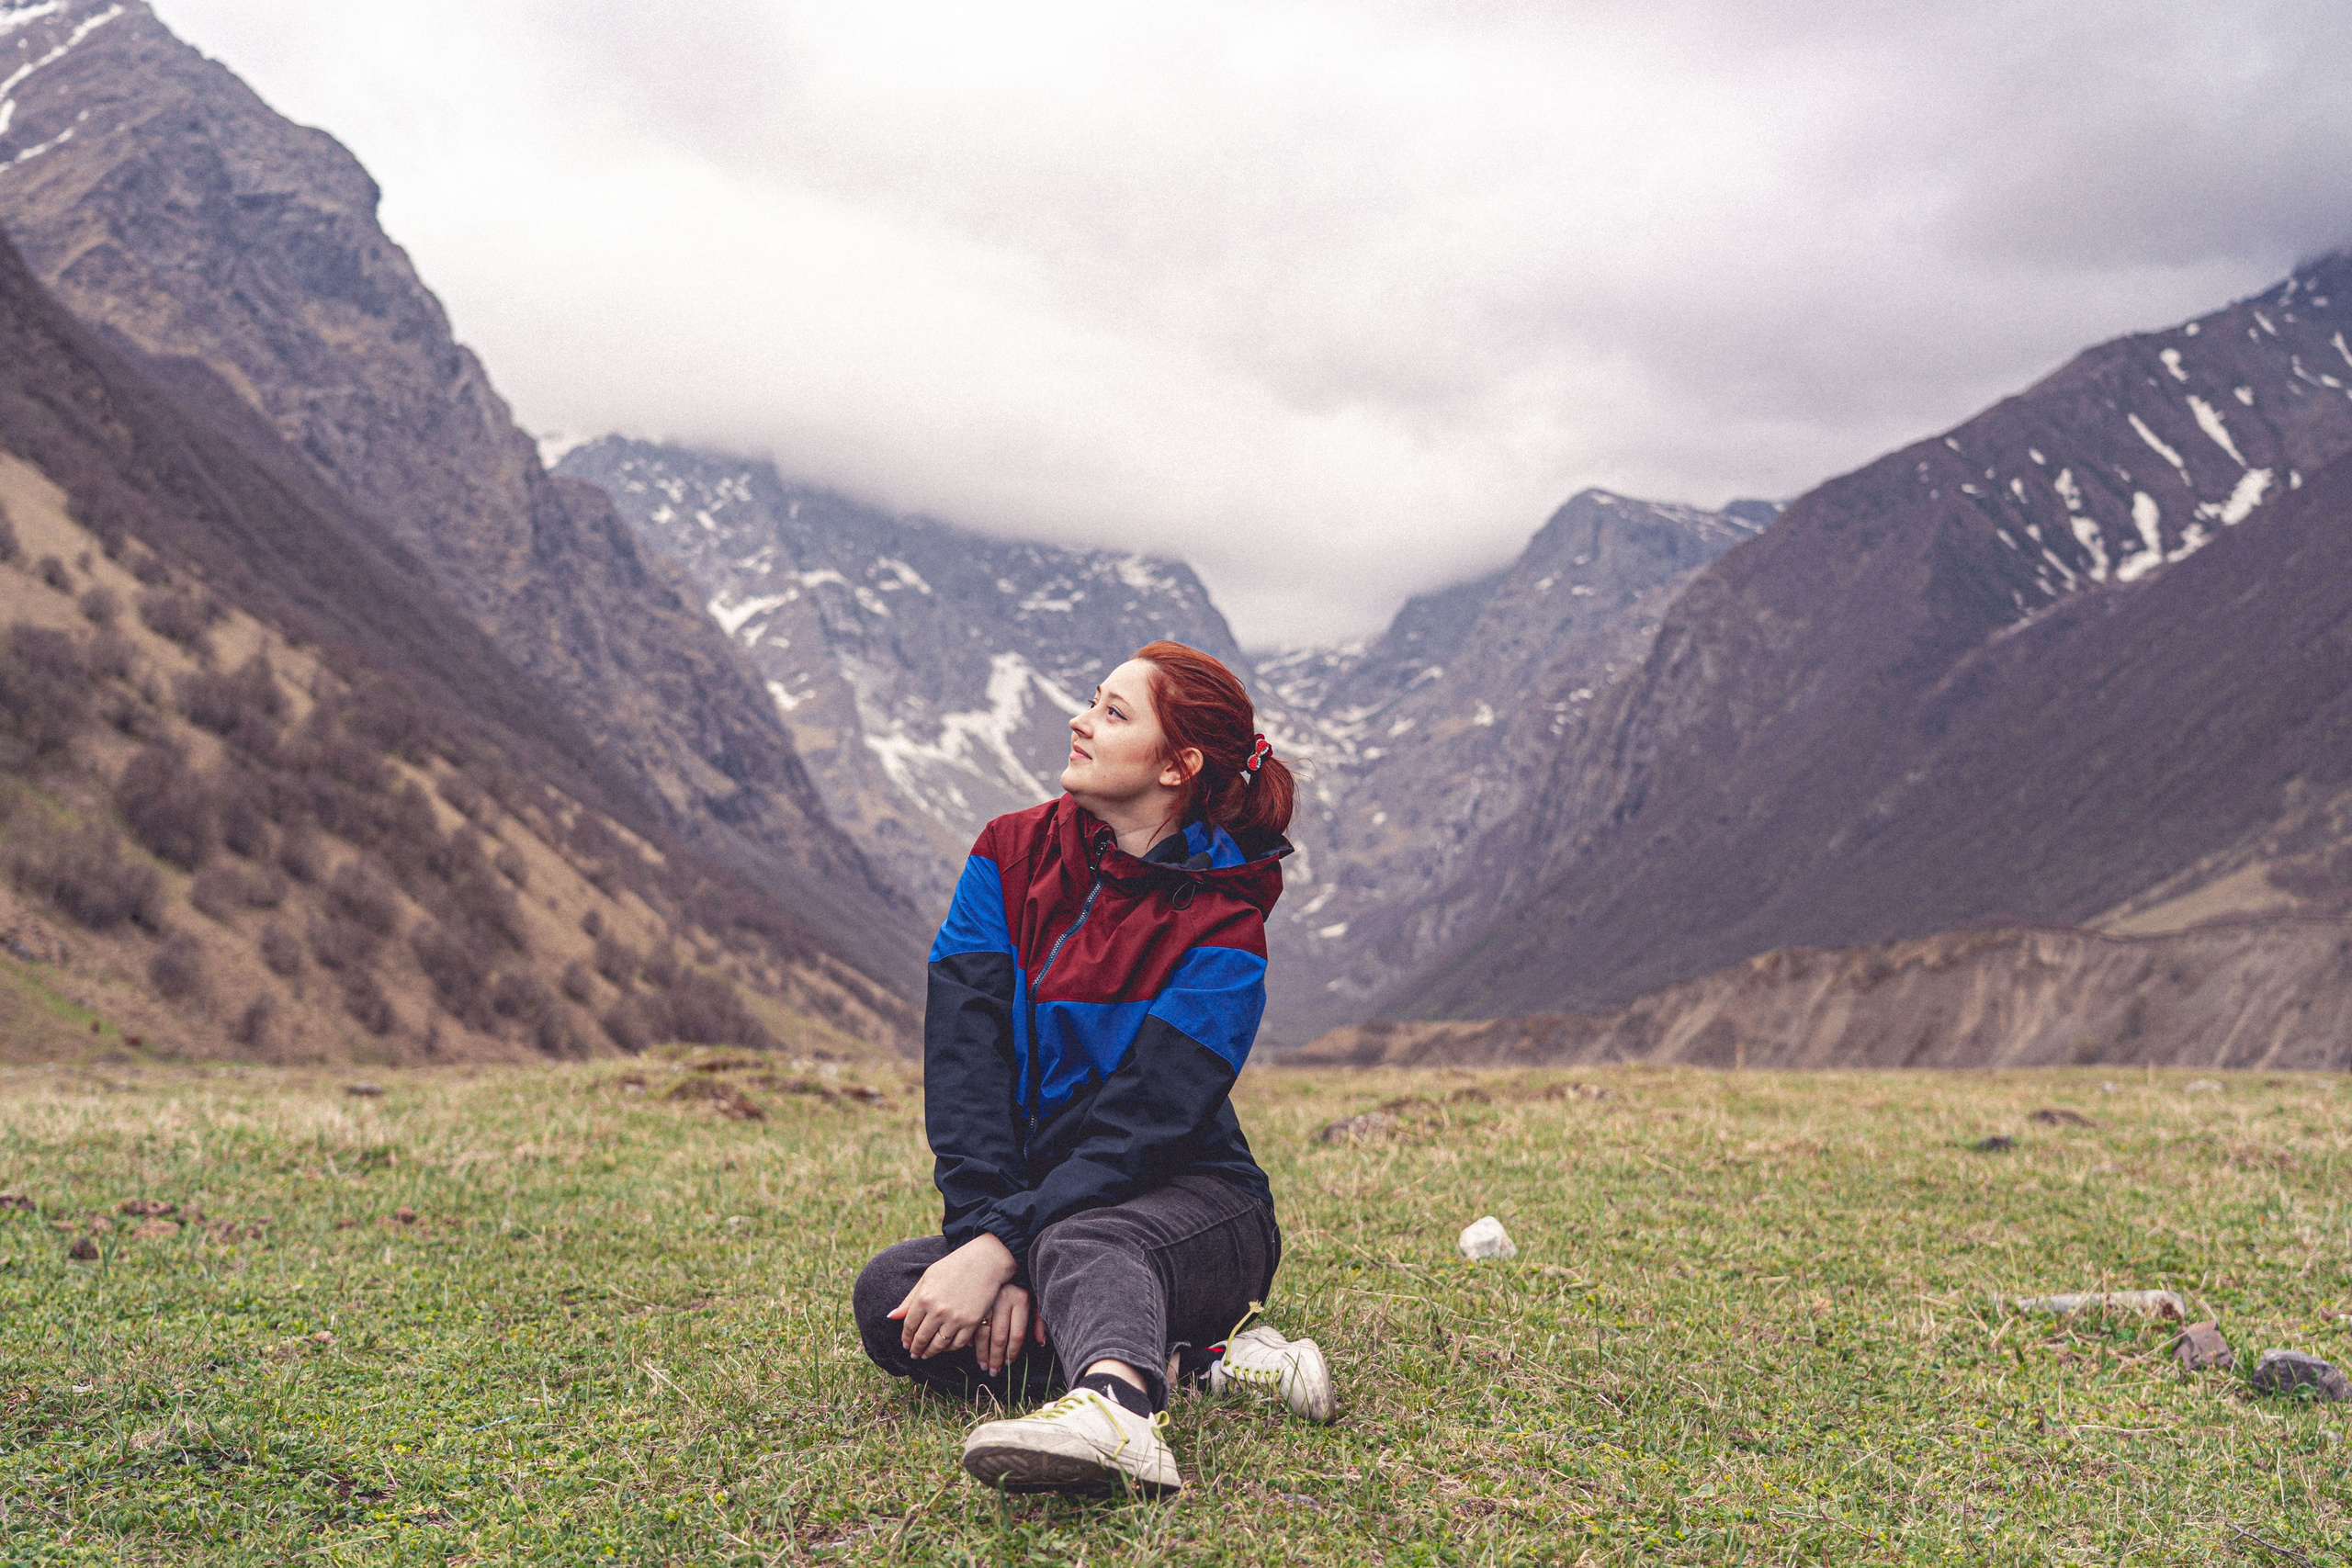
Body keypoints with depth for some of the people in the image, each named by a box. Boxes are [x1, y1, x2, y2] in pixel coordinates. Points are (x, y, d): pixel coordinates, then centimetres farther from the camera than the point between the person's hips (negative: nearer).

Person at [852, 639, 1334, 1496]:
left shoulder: (1220, 932, -11)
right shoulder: (1011, 855, 3)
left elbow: (1139, 1126, -20)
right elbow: (963, 1064, -8)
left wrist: (1005, 1249, -32)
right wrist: (985, 1235, -21)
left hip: (1185, 1208, -5)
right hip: (1037, 1207, 5)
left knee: (1083, 1246, -39)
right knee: (888, 1294, -24)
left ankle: (1116, 1412, -70)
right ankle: (1190, 1358, -28)